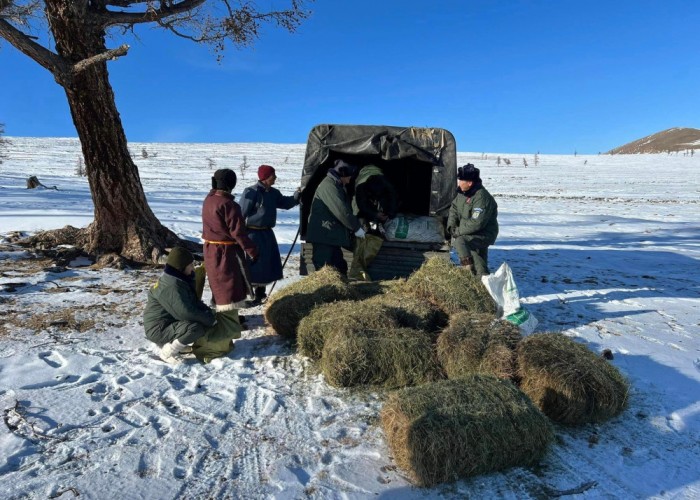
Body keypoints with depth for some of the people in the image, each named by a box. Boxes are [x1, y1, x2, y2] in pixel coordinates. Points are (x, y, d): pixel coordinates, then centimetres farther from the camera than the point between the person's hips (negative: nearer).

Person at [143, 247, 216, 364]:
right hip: (159, 330, -10)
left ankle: (169, 343, 13)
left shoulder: (181, 281, 8)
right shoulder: (172, 287, -25)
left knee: (203, 321, 10)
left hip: (170, 323, 10)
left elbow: (194, 302, 13)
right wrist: (210, 320, -20)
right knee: (197, 328, -31)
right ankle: (168, 352, -10)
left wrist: (210, 314, -5)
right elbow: (185, 312, -31)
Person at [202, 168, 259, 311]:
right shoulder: (228, 204, -22)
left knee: (219, 284, 19)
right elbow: (238, 231, -22)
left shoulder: (209, 199, 5)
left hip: (211, 250, 9)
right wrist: (252, 250, -15)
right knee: (230, 286, -1)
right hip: (227, 251, -9)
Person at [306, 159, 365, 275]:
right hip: (323, 236, -11)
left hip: (332, 236, 11)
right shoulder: (328, 185, -15)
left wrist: (355, 225, 12)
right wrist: (356, 227, -12)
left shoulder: (336, 185, 19)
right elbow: (341, 211, -21)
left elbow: (346, 209, 21)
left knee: (340, 268, 14)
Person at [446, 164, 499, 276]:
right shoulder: (462, 192, -1)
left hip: (484, 234, -9)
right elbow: (454, 209, 8)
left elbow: (476, 223, -32)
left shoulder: (482, 198, -28)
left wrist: (458, 231, -24)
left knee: (459, 241, -30)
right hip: (470, 233, 9)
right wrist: (451, 226, -7)